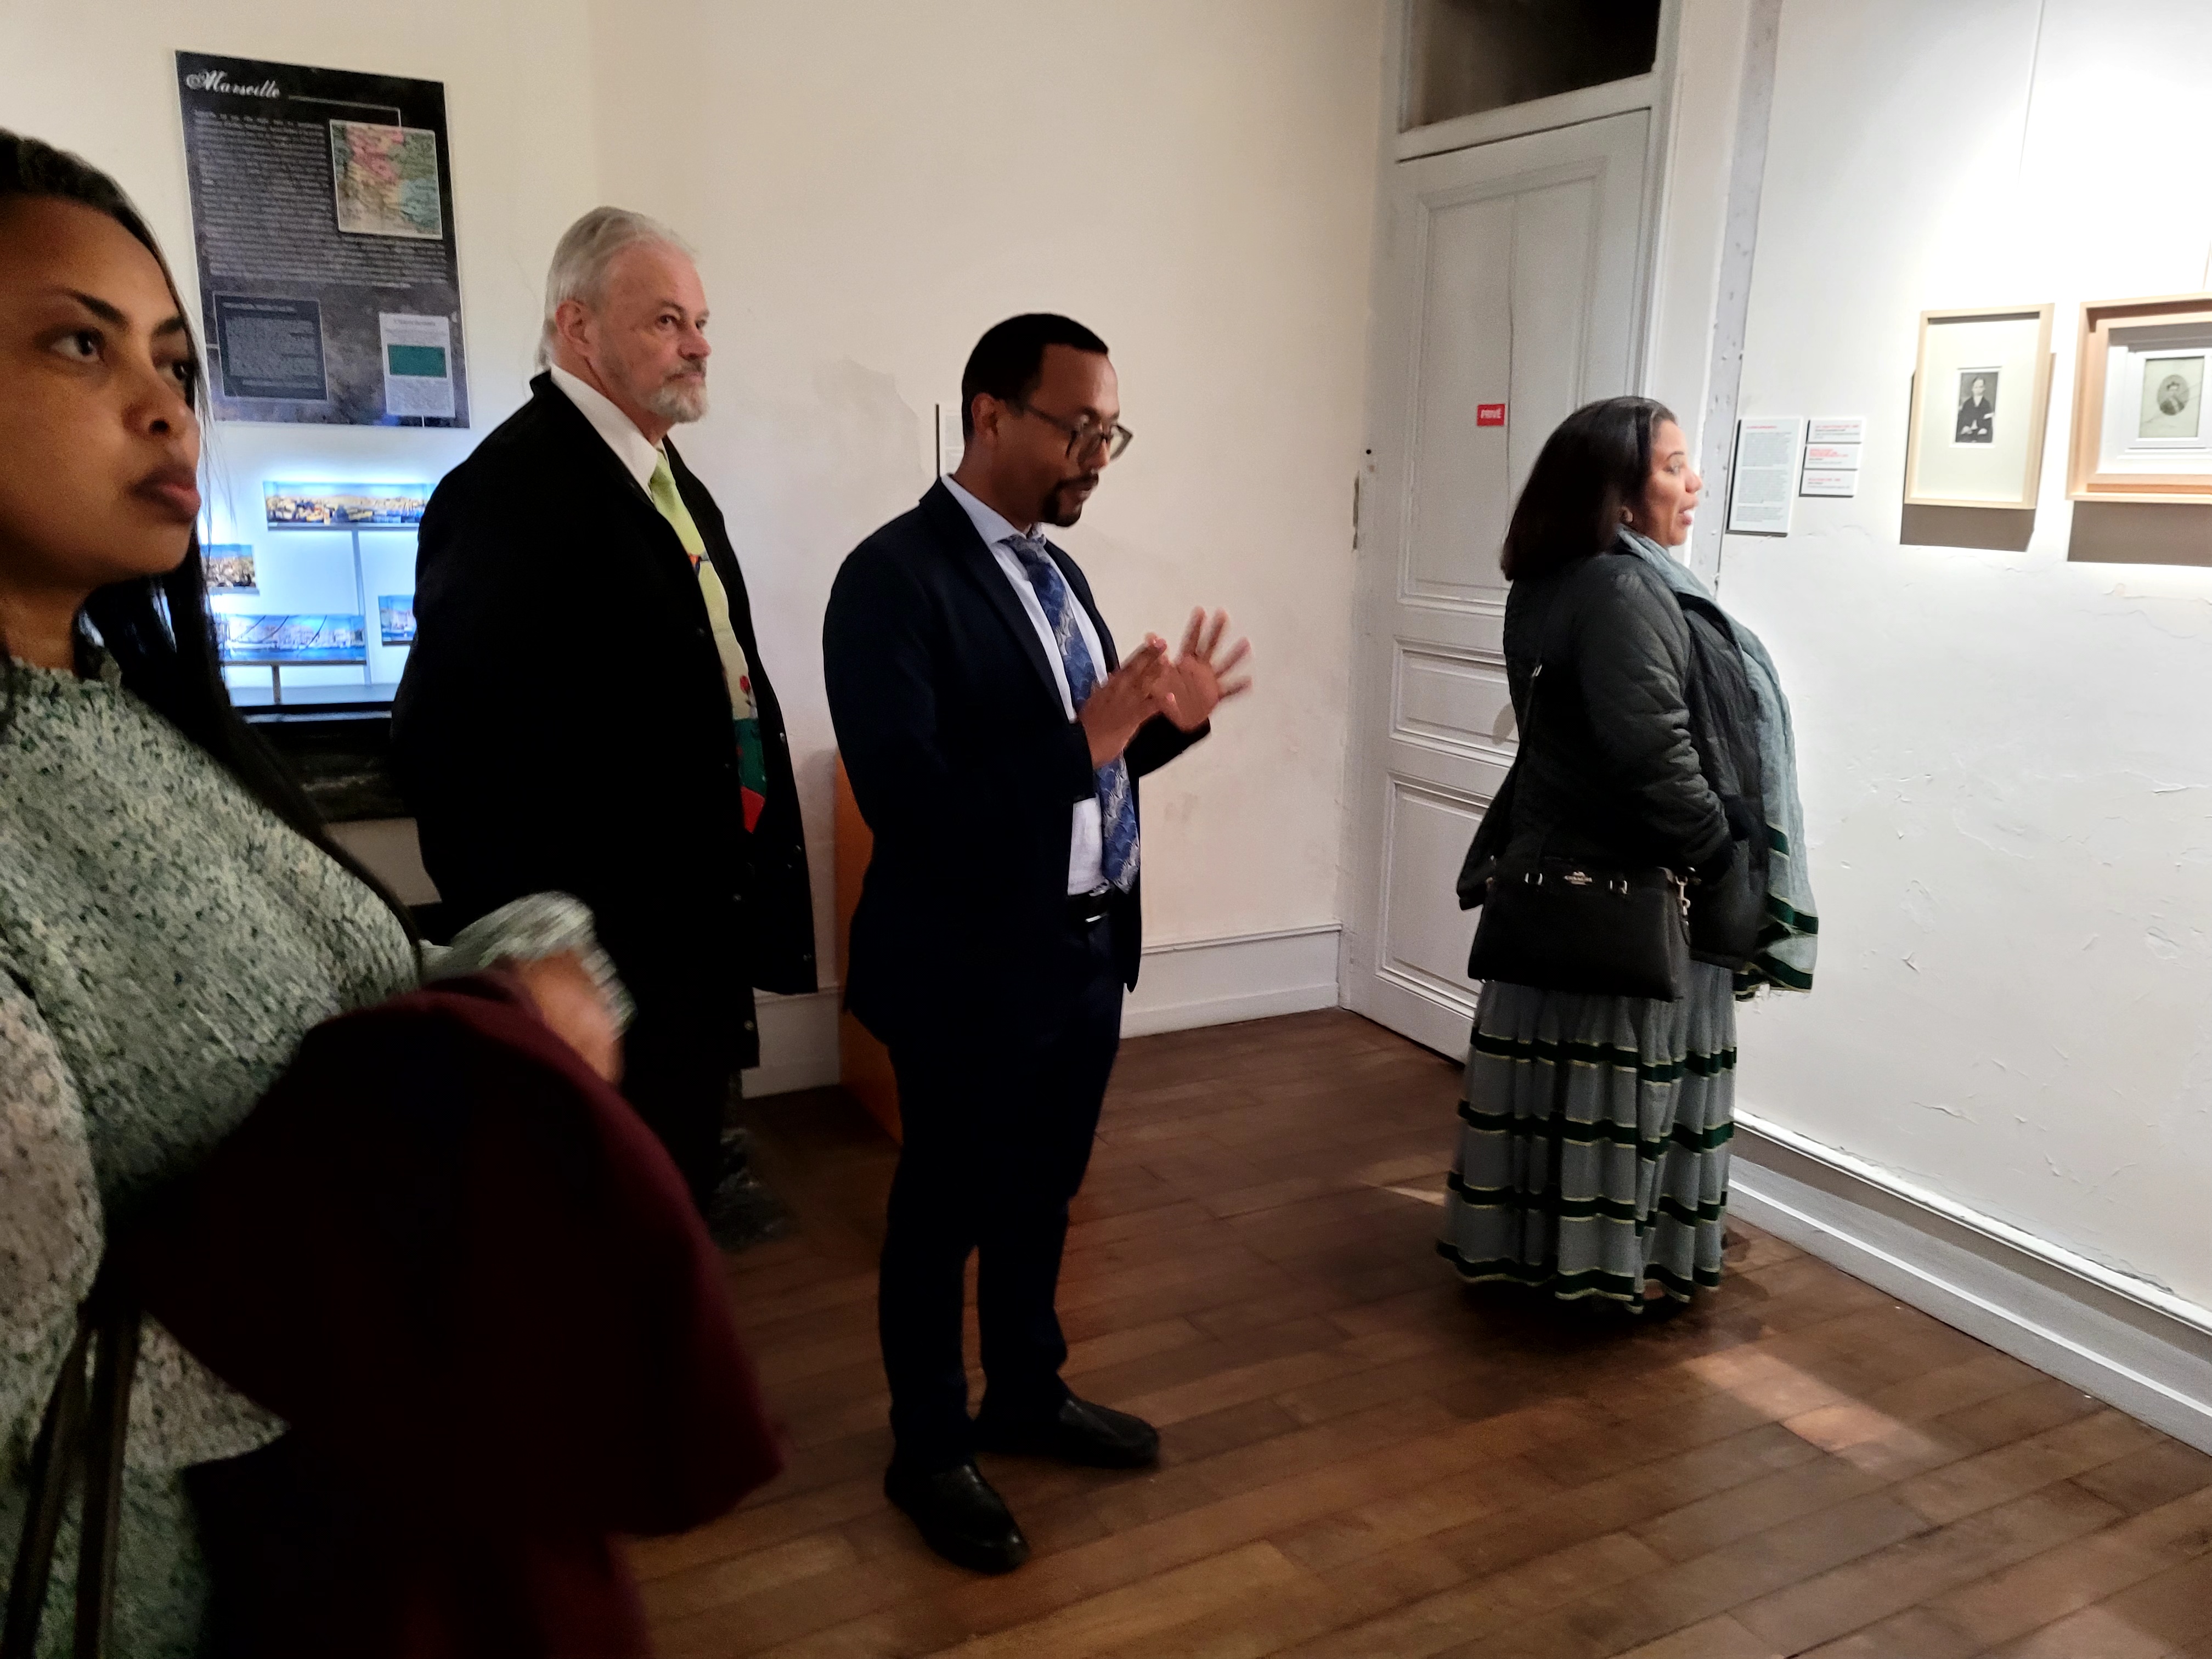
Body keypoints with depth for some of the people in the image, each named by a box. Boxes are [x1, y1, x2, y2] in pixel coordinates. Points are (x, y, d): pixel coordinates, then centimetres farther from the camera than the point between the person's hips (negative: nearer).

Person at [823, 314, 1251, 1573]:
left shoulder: (1055, 569, 8)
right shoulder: (897, 577, -18)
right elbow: (907, 799, -26)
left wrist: (1170, 720, -5)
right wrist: (1088, 739, -30)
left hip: (1087, 951, 8)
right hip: (974, 970, -8)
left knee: (1041, 1197, 23)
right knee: (944, 1217, 13)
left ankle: (1029, 1396, 45)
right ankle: (930, 1452, 34)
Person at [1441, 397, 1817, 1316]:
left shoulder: (1554, 586, 10)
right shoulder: (1624, 592, -21)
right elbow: (1655, 754, -26)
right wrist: (1729, 872, -13)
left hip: (1562, 869, 9)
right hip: (1633, 893, -9)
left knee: (1570, 1066, 16)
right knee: (1624, 1073, 3)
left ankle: (1535, 1239, 28)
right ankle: (1607, 1263, 16)